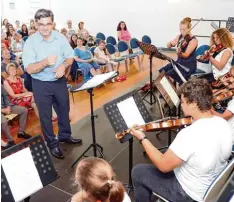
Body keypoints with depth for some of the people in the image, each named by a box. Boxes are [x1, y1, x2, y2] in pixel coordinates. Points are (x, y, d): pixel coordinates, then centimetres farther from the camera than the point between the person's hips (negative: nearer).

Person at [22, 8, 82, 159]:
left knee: (64, 110, 19)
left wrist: (63, 65, -20)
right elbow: (29, 69, -19)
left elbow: (70, 57, 2)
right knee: (46, 115, 10)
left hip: (59, 81, 4)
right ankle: (52, 143, 29)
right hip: (41, 84, -3)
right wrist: (45, 62, -37)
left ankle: (65, 136, 43)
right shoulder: (30, 42, -15)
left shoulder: (60, 38, -6)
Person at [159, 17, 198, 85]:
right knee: (162, 71, -8)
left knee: (169, 74, -24)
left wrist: (179, 53, -43)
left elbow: (186, 55, -22)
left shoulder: (193, 40, -15)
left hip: (189, 65, -7)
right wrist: (171, 42, -19)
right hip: (179, 62, 7)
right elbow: (168, 46, 4)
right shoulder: (180, 36, 4)